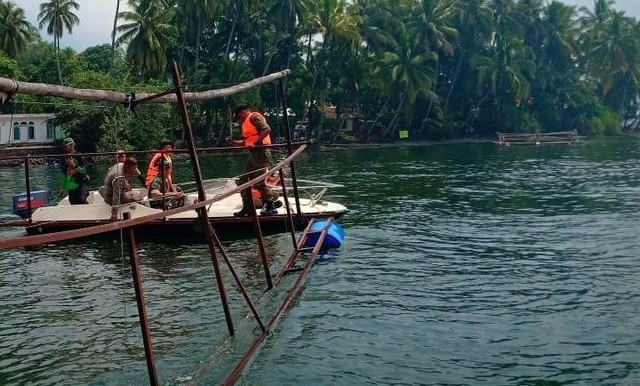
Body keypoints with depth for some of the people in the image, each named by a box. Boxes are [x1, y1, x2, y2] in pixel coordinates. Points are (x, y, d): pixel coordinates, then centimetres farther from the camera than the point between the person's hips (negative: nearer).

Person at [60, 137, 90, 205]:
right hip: (71, 187, 4)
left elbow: (83, 170, -9)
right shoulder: (64, 159, 10)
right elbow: (64, 175, 18)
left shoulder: (79, 156, -2)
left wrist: (74, 166, -22)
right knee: (74, 203, 2)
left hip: (81, 183, -4)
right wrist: (62, 188, 18)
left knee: (82, 199, -26)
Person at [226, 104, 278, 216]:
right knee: (243, 181, 10)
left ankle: (271, 206, -2)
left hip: (261, 152, -11)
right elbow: (245, 141, 23)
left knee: (258, 182, -11)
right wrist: (233, 142, 12)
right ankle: (248, 208, 14)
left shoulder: (254, 116, -5)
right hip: (253, 153, 11)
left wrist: (256, 142, -24)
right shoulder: (246, 122, 24)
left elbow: (266, 129, -20)